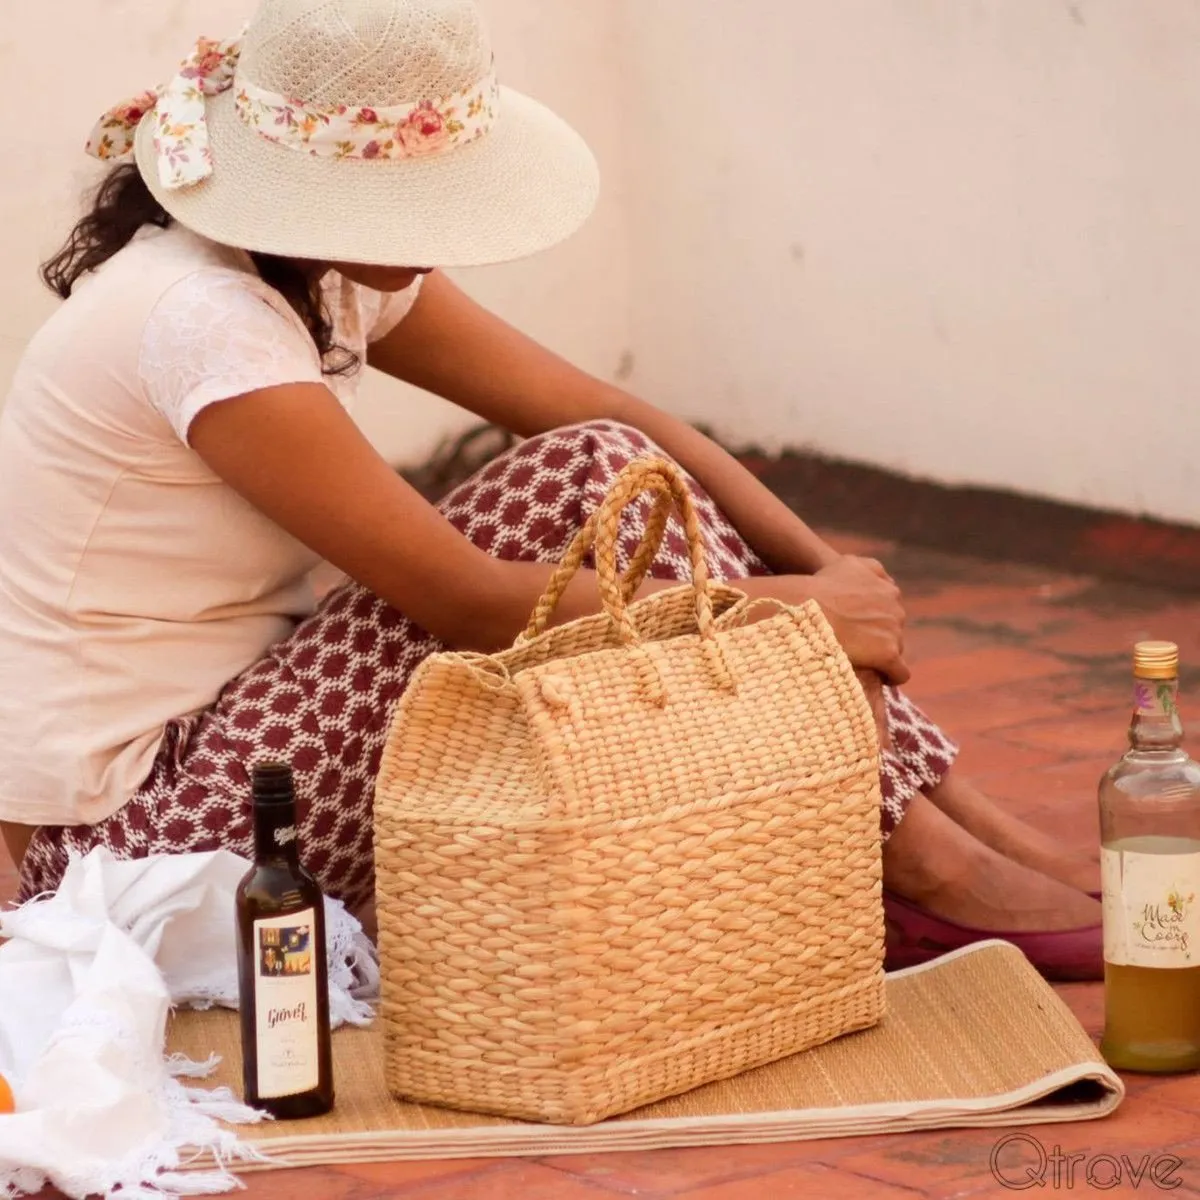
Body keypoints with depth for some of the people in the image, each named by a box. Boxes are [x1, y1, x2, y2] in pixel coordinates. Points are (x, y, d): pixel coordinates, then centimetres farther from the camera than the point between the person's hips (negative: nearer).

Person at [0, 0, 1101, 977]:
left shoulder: (324, 272, 3)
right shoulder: (202, 320, -25)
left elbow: (604, 410, 3)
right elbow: (471, 602, -25)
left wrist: (825, 566, -10)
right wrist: (791, 607, -18)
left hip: (212, 733, 9)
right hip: (131, 831, -9)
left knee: (606, 471, -3)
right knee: (595, 485, -17)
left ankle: (948, 815, -3)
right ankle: (925, 873, -11)